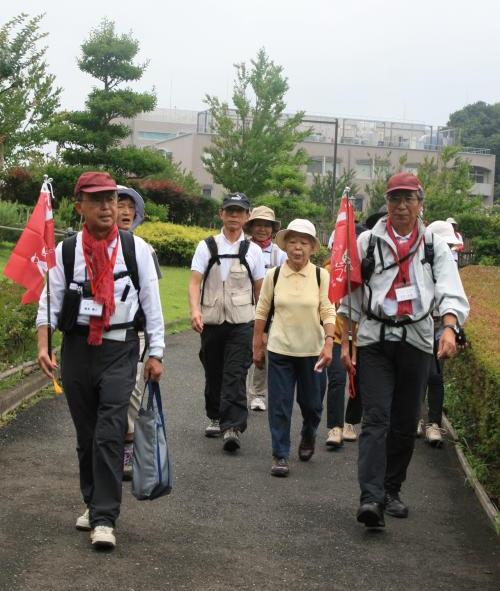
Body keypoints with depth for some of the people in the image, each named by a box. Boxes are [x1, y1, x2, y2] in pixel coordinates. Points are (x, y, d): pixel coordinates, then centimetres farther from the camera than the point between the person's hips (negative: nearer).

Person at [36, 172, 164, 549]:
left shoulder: (136, 248, -1)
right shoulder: (65, 251, 1)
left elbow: (151, 302, 2)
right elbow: (50, 301, 2)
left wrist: (156, 354, 1)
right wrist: (43, 346, -11)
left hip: (119, 350, -2)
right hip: (77, 348, 2)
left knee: (109, 435, -12)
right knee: (86, 434, 12)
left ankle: (104, 519, -9)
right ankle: (94, 504, 29)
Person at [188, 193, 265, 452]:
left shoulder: (253, 250, 6)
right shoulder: (206, 247, 4)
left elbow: (259, 289, 10)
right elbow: (195, 282, -4)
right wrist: (195, 310, -21)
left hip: (241, 323, -1)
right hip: (211, 321, 2)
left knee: (235, 375, -11)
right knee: (213, 373, 13)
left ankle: (232, 427, -14)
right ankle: (215, 418, 32)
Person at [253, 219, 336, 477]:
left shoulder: (321, 275, -3)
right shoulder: (274, 275, -1)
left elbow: (328, 312, -4)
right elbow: (262, 312, 7)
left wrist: (329, 343, -15)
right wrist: (257, 346, 8)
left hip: (312, 350, 0)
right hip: (280, 349, 0)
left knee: (311, 402, 11)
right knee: (279, 404, -1)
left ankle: (308, 436, 41)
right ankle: (280, 456, 8)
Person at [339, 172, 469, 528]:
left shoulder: (435, 247, 6)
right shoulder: (368, 242, 6)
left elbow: (451, 294, -6)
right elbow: (349, 297, 9)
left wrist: (449, 328, -26)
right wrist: (344, 343, 4)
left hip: (416, 342, 2)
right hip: (374, 341, -1)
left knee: (405, 424, 8)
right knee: (376, 418, -12)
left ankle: (392, 491, 23)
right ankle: (371, 498, -20)